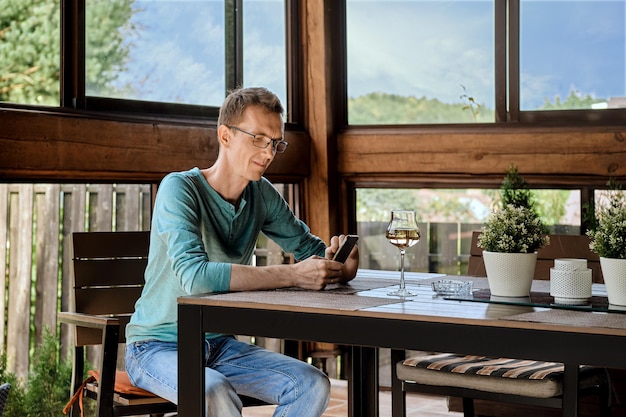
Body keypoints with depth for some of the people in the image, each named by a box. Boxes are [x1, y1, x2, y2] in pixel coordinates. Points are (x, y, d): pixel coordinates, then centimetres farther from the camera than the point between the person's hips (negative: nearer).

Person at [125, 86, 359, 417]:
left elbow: (308, 247, 13)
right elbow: (194, 275, -33)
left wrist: (333, 262, -14)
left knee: (312, 385, -14)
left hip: (219, 344, 6)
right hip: (158, 346, -6)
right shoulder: (179, 189, -18)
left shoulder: (262, 195, 2)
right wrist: (293, 275, -33)